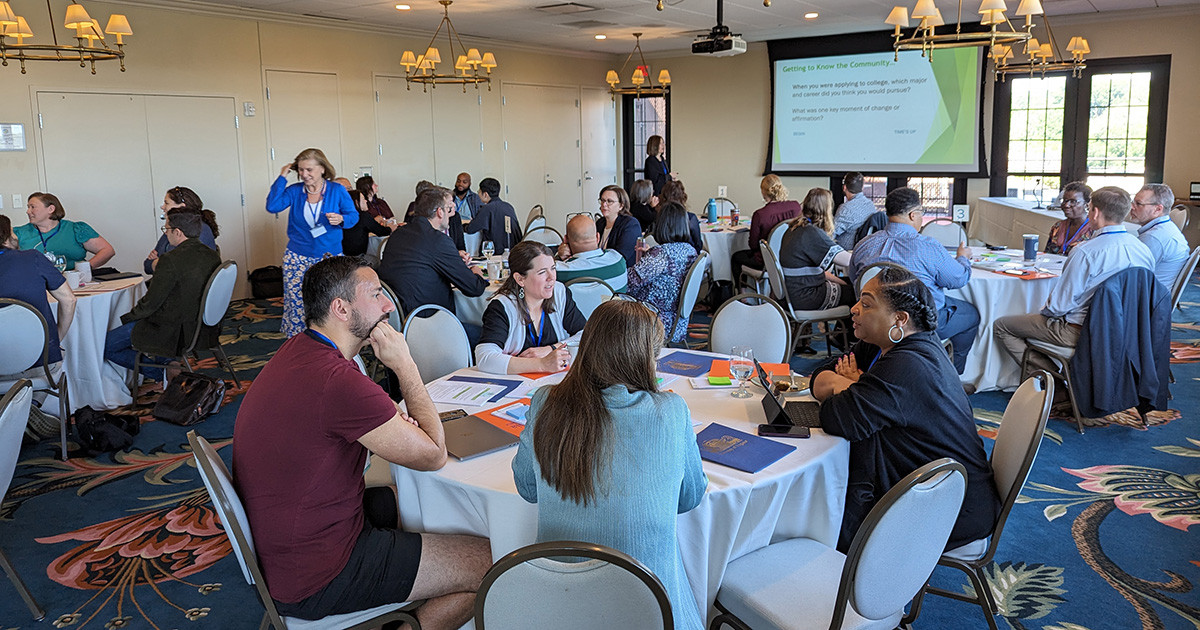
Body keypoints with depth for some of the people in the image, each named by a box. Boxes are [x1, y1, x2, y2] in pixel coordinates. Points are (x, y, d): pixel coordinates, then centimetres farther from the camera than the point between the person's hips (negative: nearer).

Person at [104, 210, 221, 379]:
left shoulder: (170, 260, -24)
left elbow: (151, 302, -16)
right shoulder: (213, 256, -2)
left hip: (175, 332, -8)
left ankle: (162, 374, 4)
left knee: (104, 346, 4)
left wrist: (128, 317, 2)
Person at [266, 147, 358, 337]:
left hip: (329, 256, -1)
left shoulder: (337, 190, 1)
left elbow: (354, 216, 5)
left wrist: (341, 219, -18)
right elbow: (272, 206, -8)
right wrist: (282, 177, -4)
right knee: (296, 303, -4)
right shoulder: (294, 191, 5)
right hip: (297, 258, 1)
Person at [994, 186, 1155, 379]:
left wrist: (1045, 310, 4)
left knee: (1001, 326, 3)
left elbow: (1060, 304, -20)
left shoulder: (1085, 252, -25)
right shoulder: (1144, 249, -2)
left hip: (1082, 331, -8)